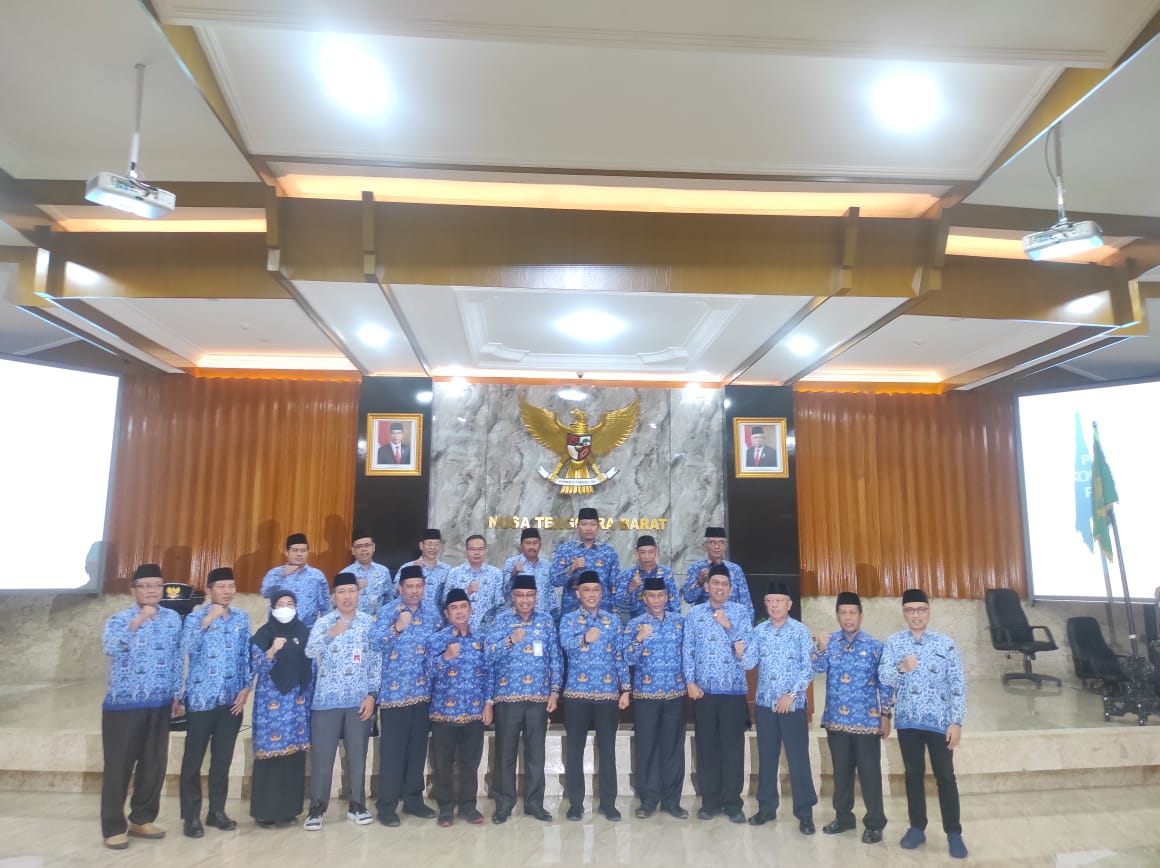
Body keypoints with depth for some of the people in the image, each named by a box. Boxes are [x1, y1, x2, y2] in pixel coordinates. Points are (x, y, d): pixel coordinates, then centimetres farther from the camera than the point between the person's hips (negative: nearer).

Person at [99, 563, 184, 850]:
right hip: (123, 703, -4)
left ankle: (141, 820, 26)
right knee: (119, 766, 3)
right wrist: (137, 622, -41)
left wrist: (177, 695, 10)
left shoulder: (173, 619, 6)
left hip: (159, 705, 4)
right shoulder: (119, 619, -7)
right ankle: (113, 827, 17)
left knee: (154, 764, 11)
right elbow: (109, 647, -29)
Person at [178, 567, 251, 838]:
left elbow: (246, 655, 9)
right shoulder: (195, 617, -6)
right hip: (201, 698, -3)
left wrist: (246, 687, 0)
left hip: (232, 698, 4)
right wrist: (207, 621, -27)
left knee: (223, 759, 12)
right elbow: (184, 650, -22)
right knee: (194, 759, 4)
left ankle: (217, 811, 24)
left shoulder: (241, 618, 6)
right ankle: (191, 816, 18)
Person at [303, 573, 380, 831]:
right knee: (322, 755, 3)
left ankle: (357, 805, 22)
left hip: (360, 700, 1)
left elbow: (377, 662, 4)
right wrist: (331, 634, -22)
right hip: (326, 699, -1)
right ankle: (317, 808, 17)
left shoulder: (370, 623, 4)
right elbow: (309, 653, -11)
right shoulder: (323, 623, 1)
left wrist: (372, 694, -3)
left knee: (358, 755, 9)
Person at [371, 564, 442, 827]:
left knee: (418, 747, 12)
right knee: (392, 749, 1)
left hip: (423, 691, 4)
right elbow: (377, 645, -16)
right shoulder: (386, 611, -6)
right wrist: (397, 627, -28)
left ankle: (413, 799, 26)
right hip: (394, 691, -4)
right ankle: (386, 804, 13)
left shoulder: (432, 612, 7)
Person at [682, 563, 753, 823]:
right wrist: (690, 681, -5)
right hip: (703, 689, 1)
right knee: (707, 745, 7)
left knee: (733, 746, 3)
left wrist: (728, 626, -14)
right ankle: (710, 801, 19)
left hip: (734, 689, -1)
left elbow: (748, 648, -5)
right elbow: (688, 650, 3)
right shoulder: (694, 613, 7)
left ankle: (733, 802, 15)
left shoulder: (741, 612, 4)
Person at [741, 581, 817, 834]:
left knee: (798, 758, 1)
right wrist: (740, 654, -23)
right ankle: (766, 807, 23)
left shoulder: (800, 631, -5)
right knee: (766, 757, 11)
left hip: (793, 704, -3)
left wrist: (791, 695, -13)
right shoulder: (759, 631, 3)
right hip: (765, 703, 3)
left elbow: (808, 668, -7)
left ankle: (804, 813, 14)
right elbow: (749, 663, -3)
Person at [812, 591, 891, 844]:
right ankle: (843, 816, 28)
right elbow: (818, 669, -9)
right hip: (836, 719, 3)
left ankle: (875, 823, 16)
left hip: (867, 720, -2)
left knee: (870, 772, 3)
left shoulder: (874, 645, -2)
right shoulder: (829, 642, 3)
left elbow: (884, 683, 2)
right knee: (841, 770, 13)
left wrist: (885, 714, -1)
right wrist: (821, 649, -26)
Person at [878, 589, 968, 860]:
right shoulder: (893, 643, 0)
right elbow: (883, 677, -11)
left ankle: (954, 833, 18)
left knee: (945, 777, 5)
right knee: (913, 774, 11)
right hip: (907, 721, 2)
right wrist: (901, 668, -32)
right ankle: (917, 828, 24)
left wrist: (956, 722, -7)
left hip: (939, 721, -1)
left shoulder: (945, 643, -3)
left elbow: (958, 685, -2)